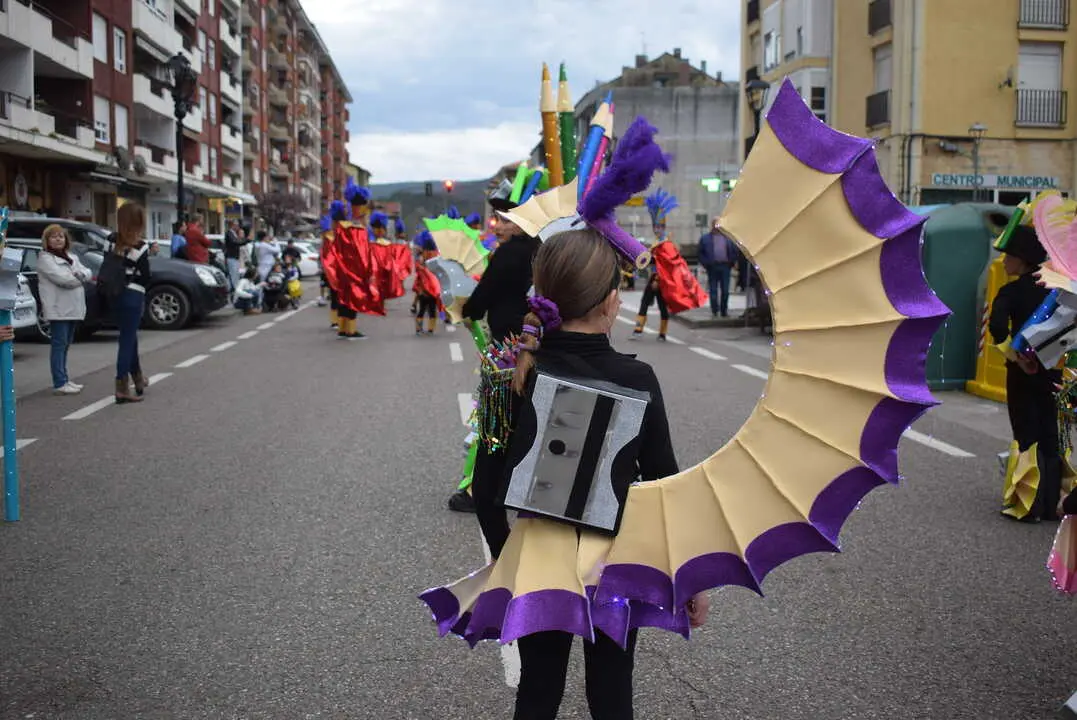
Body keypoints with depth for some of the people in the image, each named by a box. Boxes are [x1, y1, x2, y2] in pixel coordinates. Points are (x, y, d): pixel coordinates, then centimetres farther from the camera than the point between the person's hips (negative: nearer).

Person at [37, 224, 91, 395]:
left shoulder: (72, 257, 20)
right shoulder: (45, 259, -4)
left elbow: (87, 272, 10)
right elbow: (61, 278, -16)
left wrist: (79, 274, -12)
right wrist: (80, 279, -2)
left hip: (73, 308, 7)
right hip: (58, 308, -7)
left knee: (65, 344, 13)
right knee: (59, 344, -9)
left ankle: (64, 379, 19)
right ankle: (59, 384, -10)